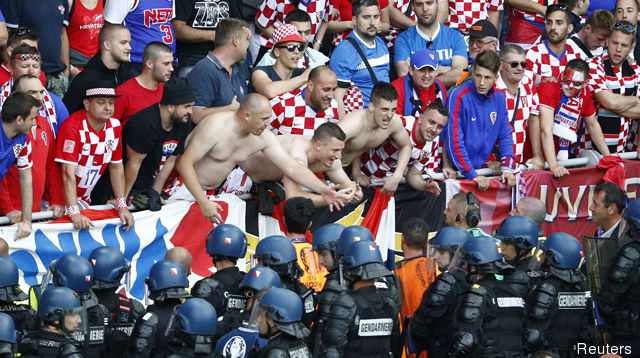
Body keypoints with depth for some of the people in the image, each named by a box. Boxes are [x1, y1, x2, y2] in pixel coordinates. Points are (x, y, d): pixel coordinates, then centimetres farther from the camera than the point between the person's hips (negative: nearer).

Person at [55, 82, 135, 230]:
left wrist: (122, 206, 1)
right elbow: (68, 173, -28)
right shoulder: (73, 127, -23)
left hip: (85, 200, 6)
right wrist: (74, 213, -34)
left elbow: (116, 167, 6)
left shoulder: (115, 126, -2)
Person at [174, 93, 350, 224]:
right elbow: (184, 163, -28)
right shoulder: (215, 127, -27)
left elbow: (292, 167, -7)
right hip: (187, 186, -7)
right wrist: (204, 203, -33)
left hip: (215, 190, 7)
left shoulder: (263, 138, -8)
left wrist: (322, 189, -21)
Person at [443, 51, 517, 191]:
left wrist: (507, 169, 0)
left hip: (482, 167, 6)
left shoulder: (499, 98, 5)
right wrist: (472, 174, -17)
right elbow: (454, 140, -15)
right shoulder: (459, 97, -12)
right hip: (459, 173, -6)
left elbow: (505, 136, 13)